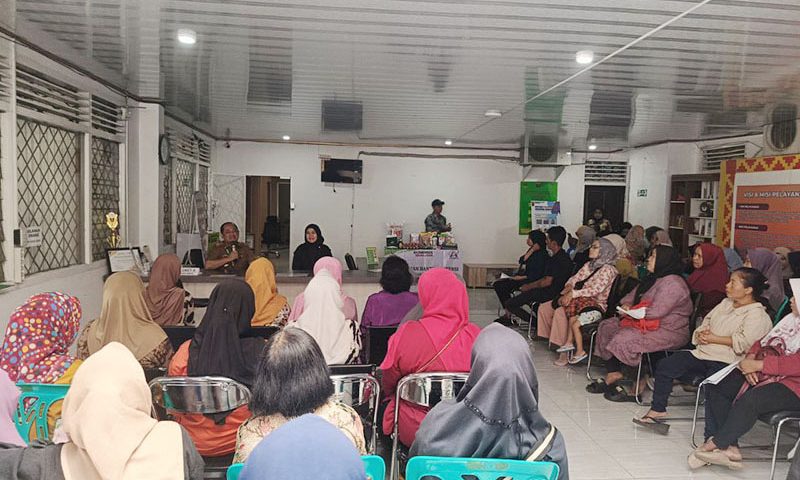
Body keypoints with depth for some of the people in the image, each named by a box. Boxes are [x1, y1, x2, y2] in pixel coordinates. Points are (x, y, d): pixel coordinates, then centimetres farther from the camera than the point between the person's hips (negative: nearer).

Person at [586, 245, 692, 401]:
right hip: (648, 324, 11)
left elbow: (655, 312, -25)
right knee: (607, 327, 2)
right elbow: (632, 296, 24)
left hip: (669, 331, -11)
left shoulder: (672, 283, -17)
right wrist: (626, 305, 1)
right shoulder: (653, 279, 17)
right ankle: (612, 374, -7)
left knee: (624, 338, -27)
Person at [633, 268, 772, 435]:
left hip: (726, 360, -8)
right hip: (702, 353, 8)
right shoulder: (726, 303, 22)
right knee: (664, 366, -5)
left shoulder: (757, 314, -4)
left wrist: (714, 338, -12)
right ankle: (658, 410, 5)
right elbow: (707, 322, 26)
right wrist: (702, 333, 2)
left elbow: (744, 341, -19)